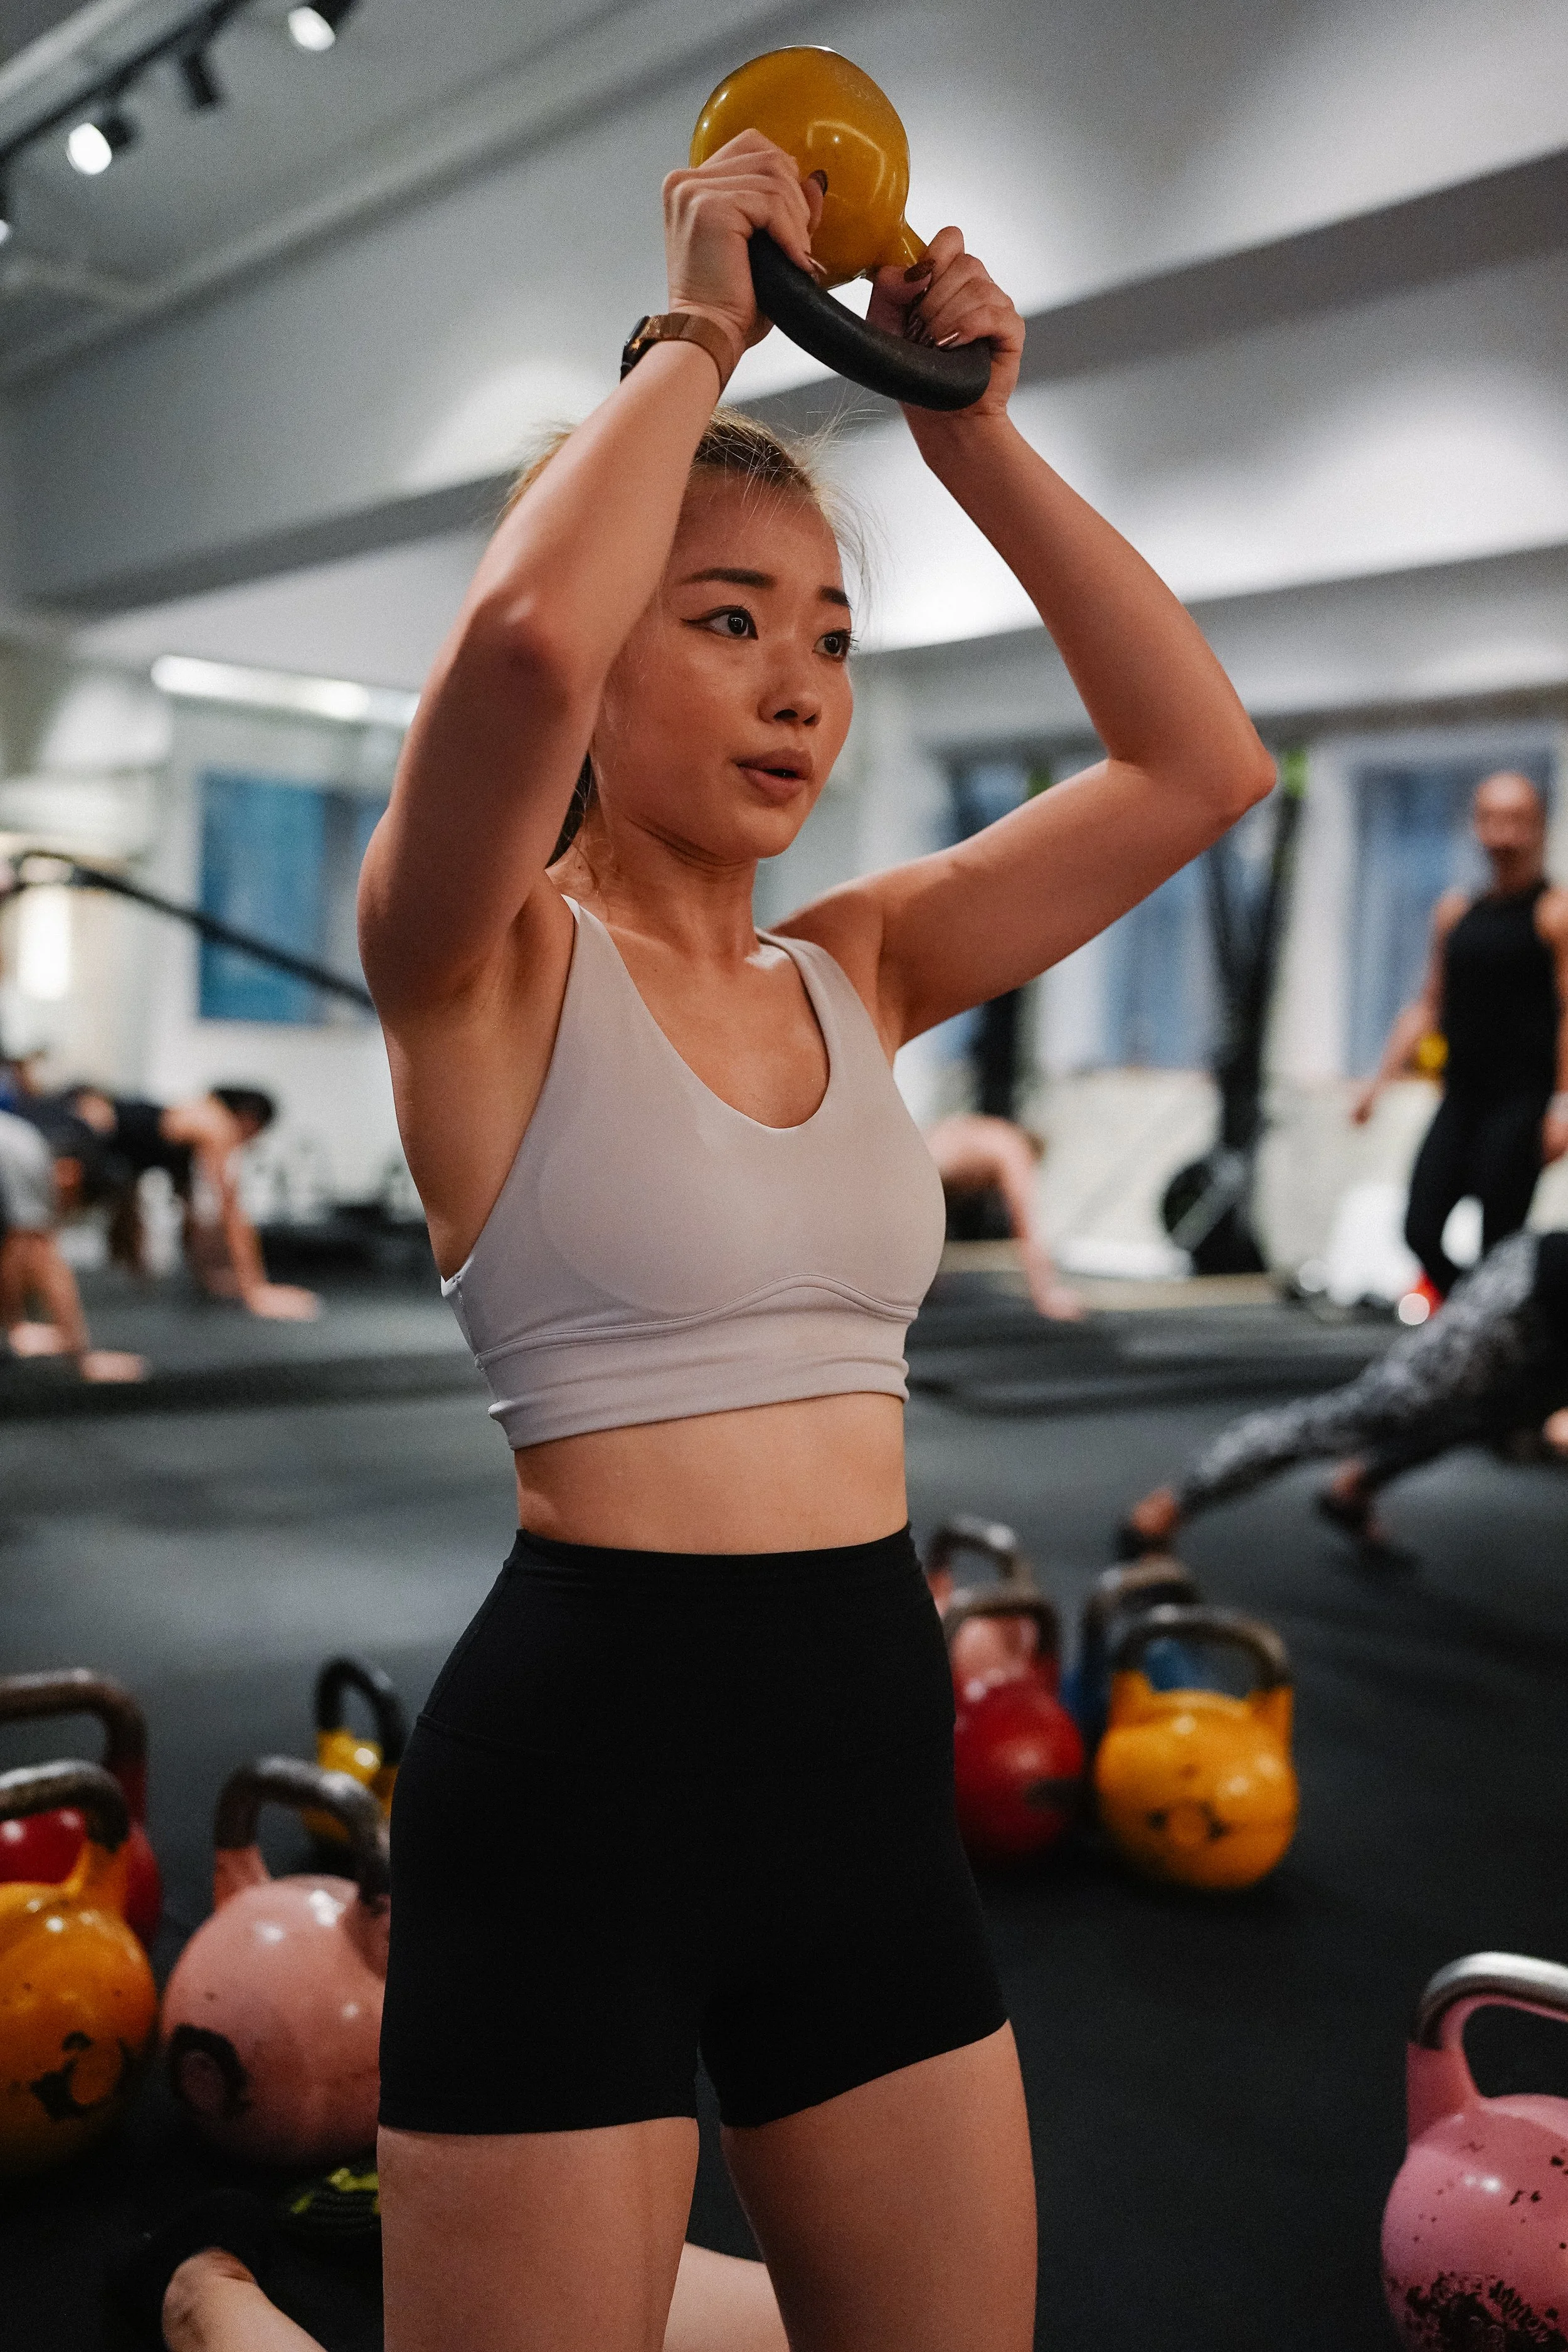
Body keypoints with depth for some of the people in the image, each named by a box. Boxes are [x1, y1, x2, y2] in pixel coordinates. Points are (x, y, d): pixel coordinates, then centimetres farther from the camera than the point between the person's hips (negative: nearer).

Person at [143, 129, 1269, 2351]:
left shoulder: (859, 973, 9)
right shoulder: (484, 965, -8)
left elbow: (1202, 761, 5)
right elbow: (522, 642, -29)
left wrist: (977, 435, 2)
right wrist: (695, 332, -14)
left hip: (872, 1748, 6)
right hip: (586, 1749, -6)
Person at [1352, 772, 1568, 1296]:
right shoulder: (1455, 911, 14)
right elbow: (1429, 1006, 19)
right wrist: (1380, 1078, 13)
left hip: (1521, 1100, -6)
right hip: (1461, 1096, 6)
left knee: (1499, 1247, -7)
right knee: (1420, 1232, 0)